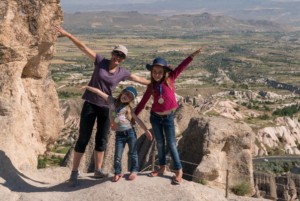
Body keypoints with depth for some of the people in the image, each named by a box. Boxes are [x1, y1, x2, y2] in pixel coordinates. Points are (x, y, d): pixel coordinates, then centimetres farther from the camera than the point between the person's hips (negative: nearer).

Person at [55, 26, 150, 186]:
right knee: (83, 139, -2)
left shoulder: (122, 73, 3)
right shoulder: (100, 61, -5)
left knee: (101, 140, 11)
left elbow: (140, 80, 14)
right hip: (90, 105, -3)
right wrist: (67, 34, -12)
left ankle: (98, 170, 26)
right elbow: (83, 47, -8)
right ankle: (74, 172, 7)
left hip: (106, 108, 3)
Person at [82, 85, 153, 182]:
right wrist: (87, 87, -4)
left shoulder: (128, 108, 4)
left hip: (130, 132, 0)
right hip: (119, 134, 0)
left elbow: (137, 119, 6)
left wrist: (146, 130, 4)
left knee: (132, 153, 10)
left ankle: (134, 170, 25)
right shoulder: (112, 101, 3)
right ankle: (118, 172, 17)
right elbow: (99, 92, 0)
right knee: (117, 155, -1)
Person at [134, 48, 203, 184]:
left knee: (171, 144, 0)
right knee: (160, 143, 13)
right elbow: (143, 102, 7)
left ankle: (179, 171, 8)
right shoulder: (151, 86, -2)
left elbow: (181, 67, -17)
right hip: (155, 116, 3)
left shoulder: (170, 79, -8)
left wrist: (193, 55, -26)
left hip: (168, 117, -2)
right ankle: (162, 167, 26)